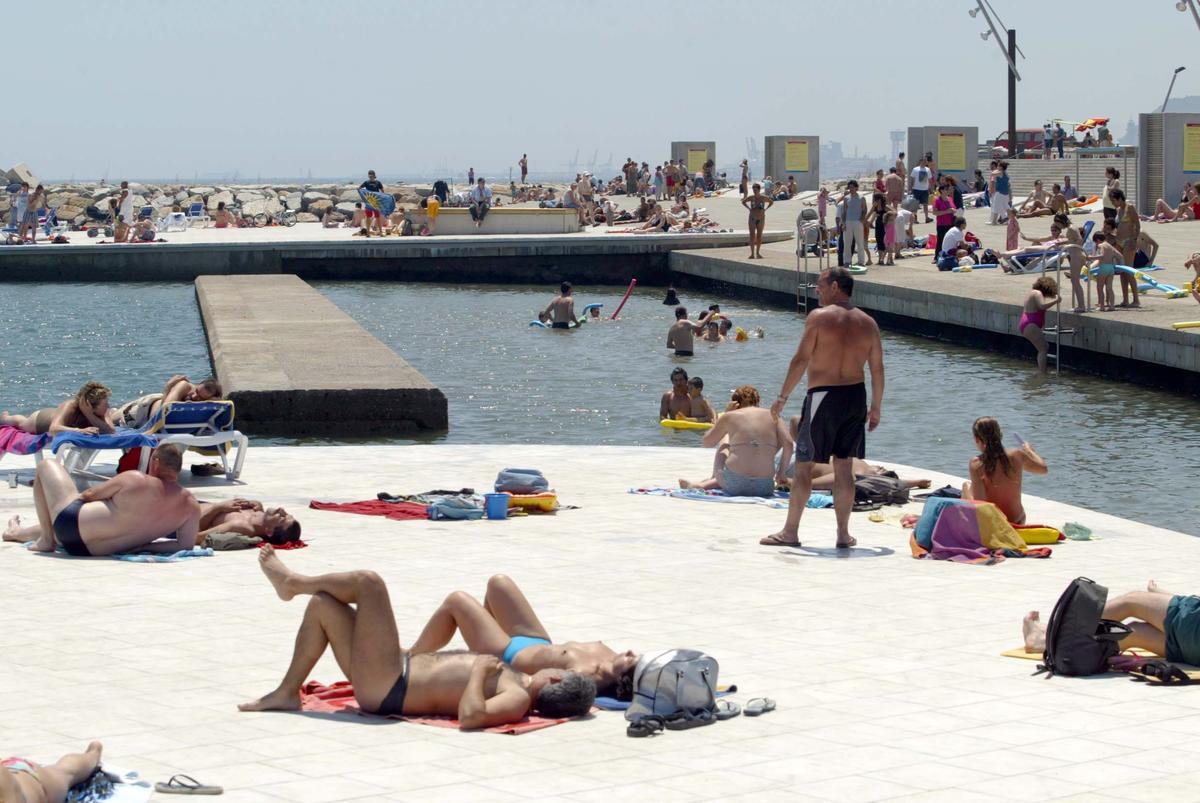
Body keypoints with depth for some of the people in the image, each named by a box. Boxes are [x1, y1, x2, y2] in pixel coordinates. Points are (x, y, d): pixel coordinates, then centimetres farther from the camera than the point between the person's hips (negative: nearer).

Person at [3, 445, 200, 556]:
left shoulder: (134, 480, -20)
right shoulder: (191, 506, -12)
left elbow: (90, 494, -5)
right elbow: (186, 545, -9)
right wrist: (141, 545, 0)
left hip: (70, 524, -5)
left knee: (47, 465, 17)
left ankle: (46, 539, 18)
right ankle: (18, 533, 63)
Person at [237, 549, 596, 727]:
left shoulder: (517, 701, -25)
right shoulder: (518, 686, 1)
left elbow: (471, 716, -43)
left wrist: (479, 671, -29)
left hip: (386, 688, -10)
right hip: (388, 688, 10)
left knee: (368, 582, -9)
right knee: (322, 604, 20)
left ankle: (294, 583, 18)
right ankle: (287, 693, 24)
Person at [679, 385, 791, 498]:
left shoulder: (730, 416, 7)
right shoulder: (772, 416, 11)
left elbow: (707, 442, 20)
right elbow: (788, 444, -1)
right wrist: (781, 473, 11)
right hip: (765, 487, 1)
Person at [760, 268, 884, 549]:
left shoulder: (819, 317, -9)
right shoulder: (868, 323, 6)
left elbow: (801, 360, -11)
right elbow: (877, 368, 8)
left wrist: (782, 397, -5)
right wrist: (876, 407, 17)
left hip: (823, 396, -5)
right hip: (856, 396, 5)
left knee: (804, 465, 3)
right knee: (844, 466, 11)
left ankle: (790, 531, 6)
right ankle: (843, 533, 10)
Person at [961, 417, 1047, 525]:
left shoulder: (977, 464, -19)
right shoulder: (1017, 455, -8)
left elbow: (979, 502, -25)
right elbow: (1043, 469, 13)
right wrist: (1029, 450, 31)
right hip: (1017, 521, 3)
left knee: (967, 485, 23)